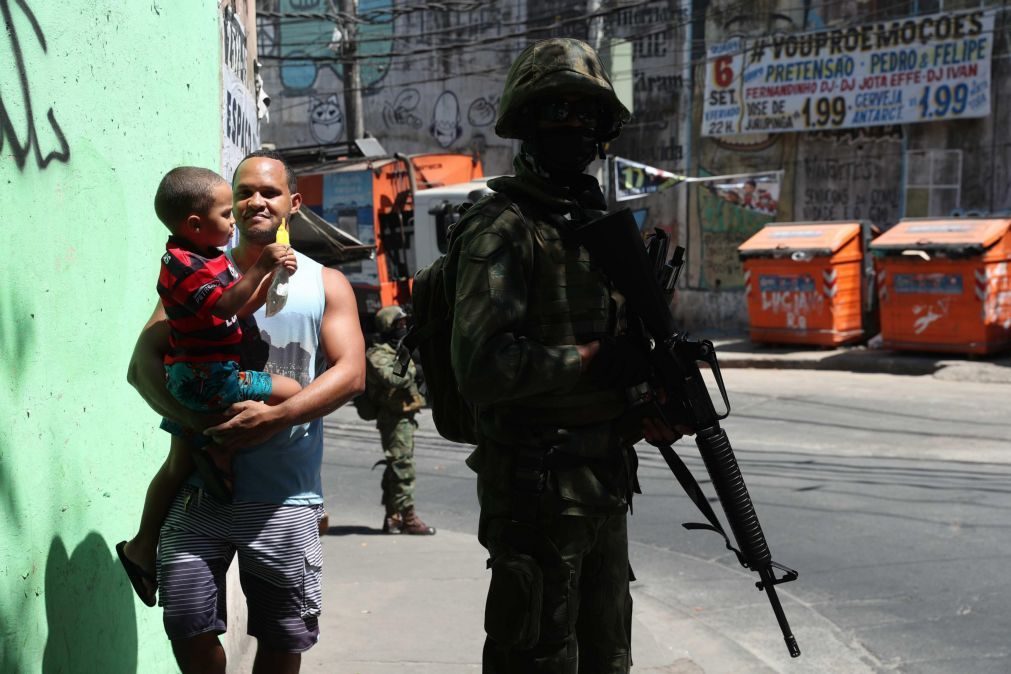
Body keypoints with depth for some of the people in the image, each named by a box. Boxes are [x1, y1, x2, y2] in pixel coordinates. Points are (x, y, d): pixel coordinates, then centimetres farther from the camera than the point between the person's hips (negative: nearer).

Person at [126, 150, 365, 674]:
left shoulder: (326, 285, 8)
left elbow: (350, 373, -4)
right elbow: (144, 363, 2)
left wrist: (276, 417, -19)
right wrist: (196, 420, -16)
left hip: (285, 498, 0)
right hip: (200, 488, 0)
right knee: (188, 627, -4)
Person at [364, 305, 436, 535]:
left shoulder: (400, 350, 17)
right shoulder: (378, 355, -12)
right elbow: (391, 378, -30)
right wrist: (412, 368, -19)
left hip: (404, 417, 10)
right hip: (394, 418, -10)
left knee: (396, 467, 12)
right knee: (402, 467, -9)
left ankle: (393, 518, 19)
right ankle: (408, 517, -6)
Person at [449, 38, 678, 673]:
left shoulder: (602, 222, 13)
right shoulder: (503, 227, -13)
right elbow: (480, 367, -23)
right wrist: (594, 360, -20)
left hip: (607, 480, 8)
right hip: (537, 486, -8)